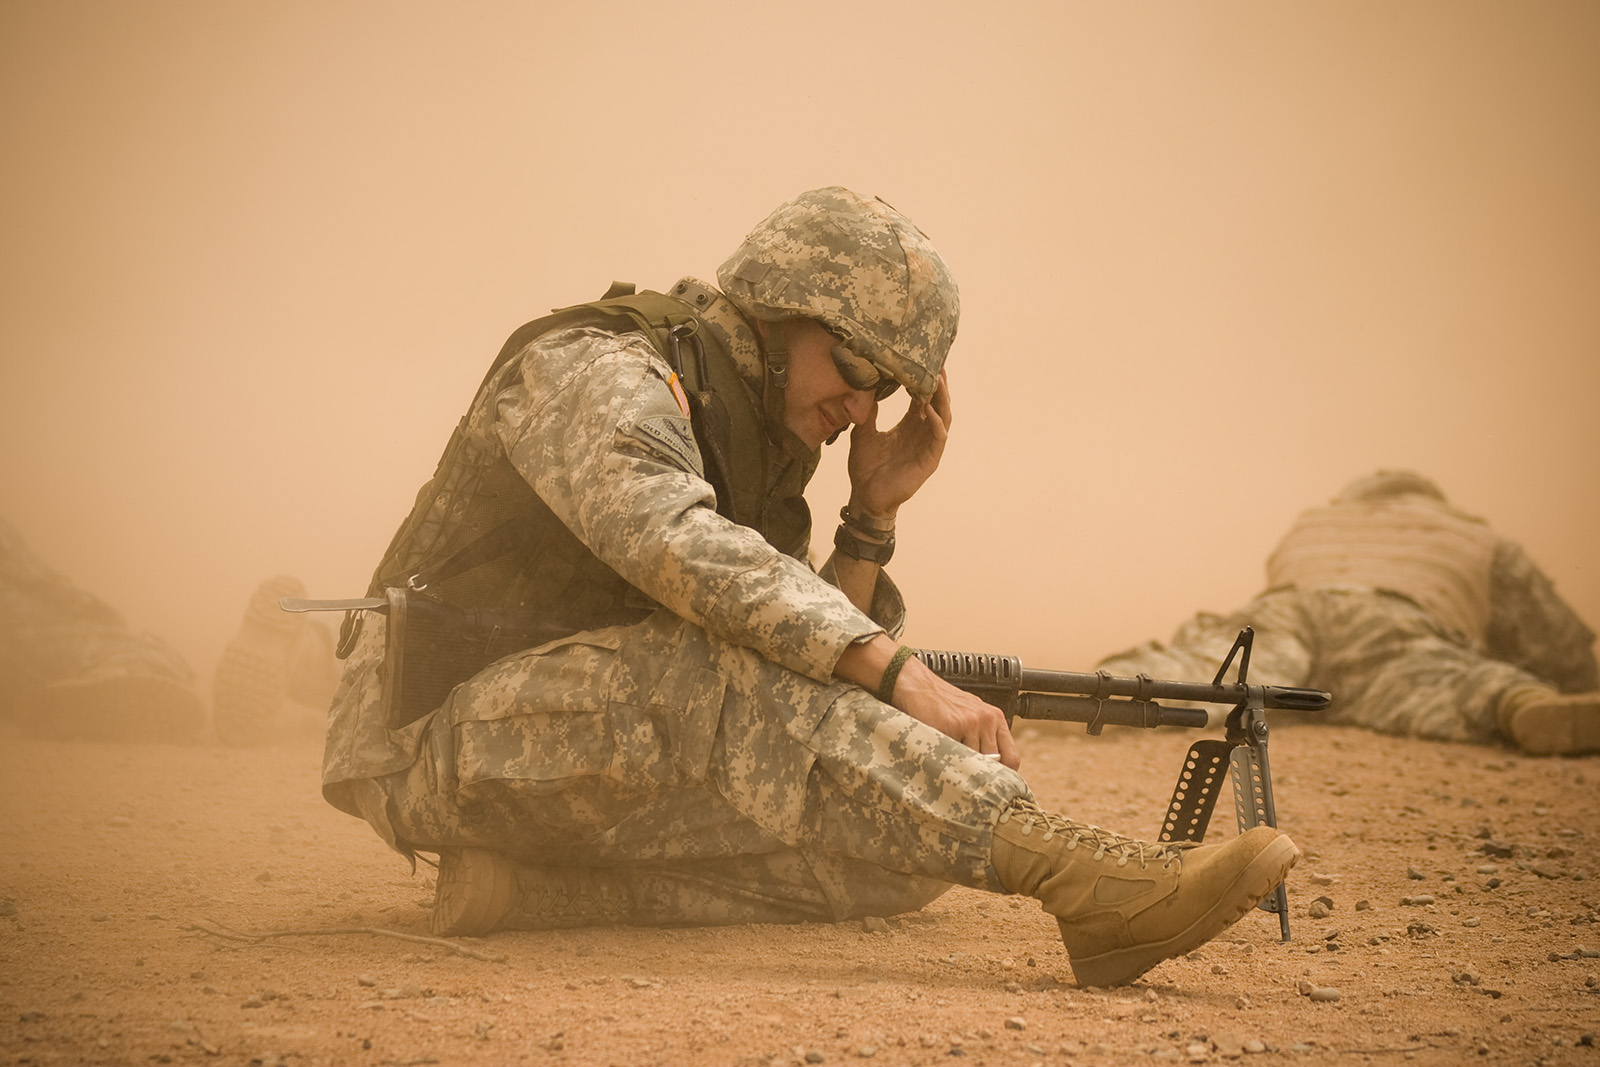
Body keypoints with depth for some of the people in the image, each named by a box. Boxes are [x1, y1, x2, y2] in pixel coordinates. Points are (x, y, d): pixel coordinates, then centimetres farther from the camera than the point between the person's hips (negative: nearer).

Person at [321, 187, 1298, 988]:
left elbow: (824, 651, 6)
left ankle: (533, 883, -16)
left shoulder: (766, 447, 12)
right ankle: (1082, 876, -47)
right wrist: (905, 677, -42)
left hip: (596, 759, 8)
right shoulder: (596, 368, -14)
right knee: (728, 664, -36)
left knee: (912, 834, -10)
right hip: (437, 734, -8)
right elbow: (678, 547, -35)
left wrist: (875, 512, -7)